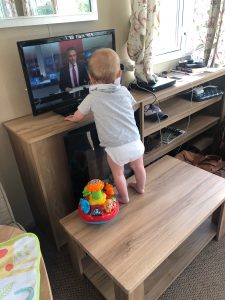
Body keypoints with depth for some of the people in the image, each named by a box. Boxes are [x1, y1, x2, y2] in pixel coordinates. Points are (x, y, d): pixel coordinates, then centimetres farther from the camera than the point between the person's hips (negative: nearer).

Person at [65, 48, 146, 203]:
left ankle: (124, 197, 42)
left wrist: (72, 118, 29)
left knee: (118, 174, 22)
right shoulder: (124, 91, 4)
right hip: (135, 141, 4)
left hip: (116, 148, -3)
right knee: (139, 167, 29)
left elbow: (77, 117, 7)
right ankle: (140, 187, 54)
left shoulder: (93, 97, -4)